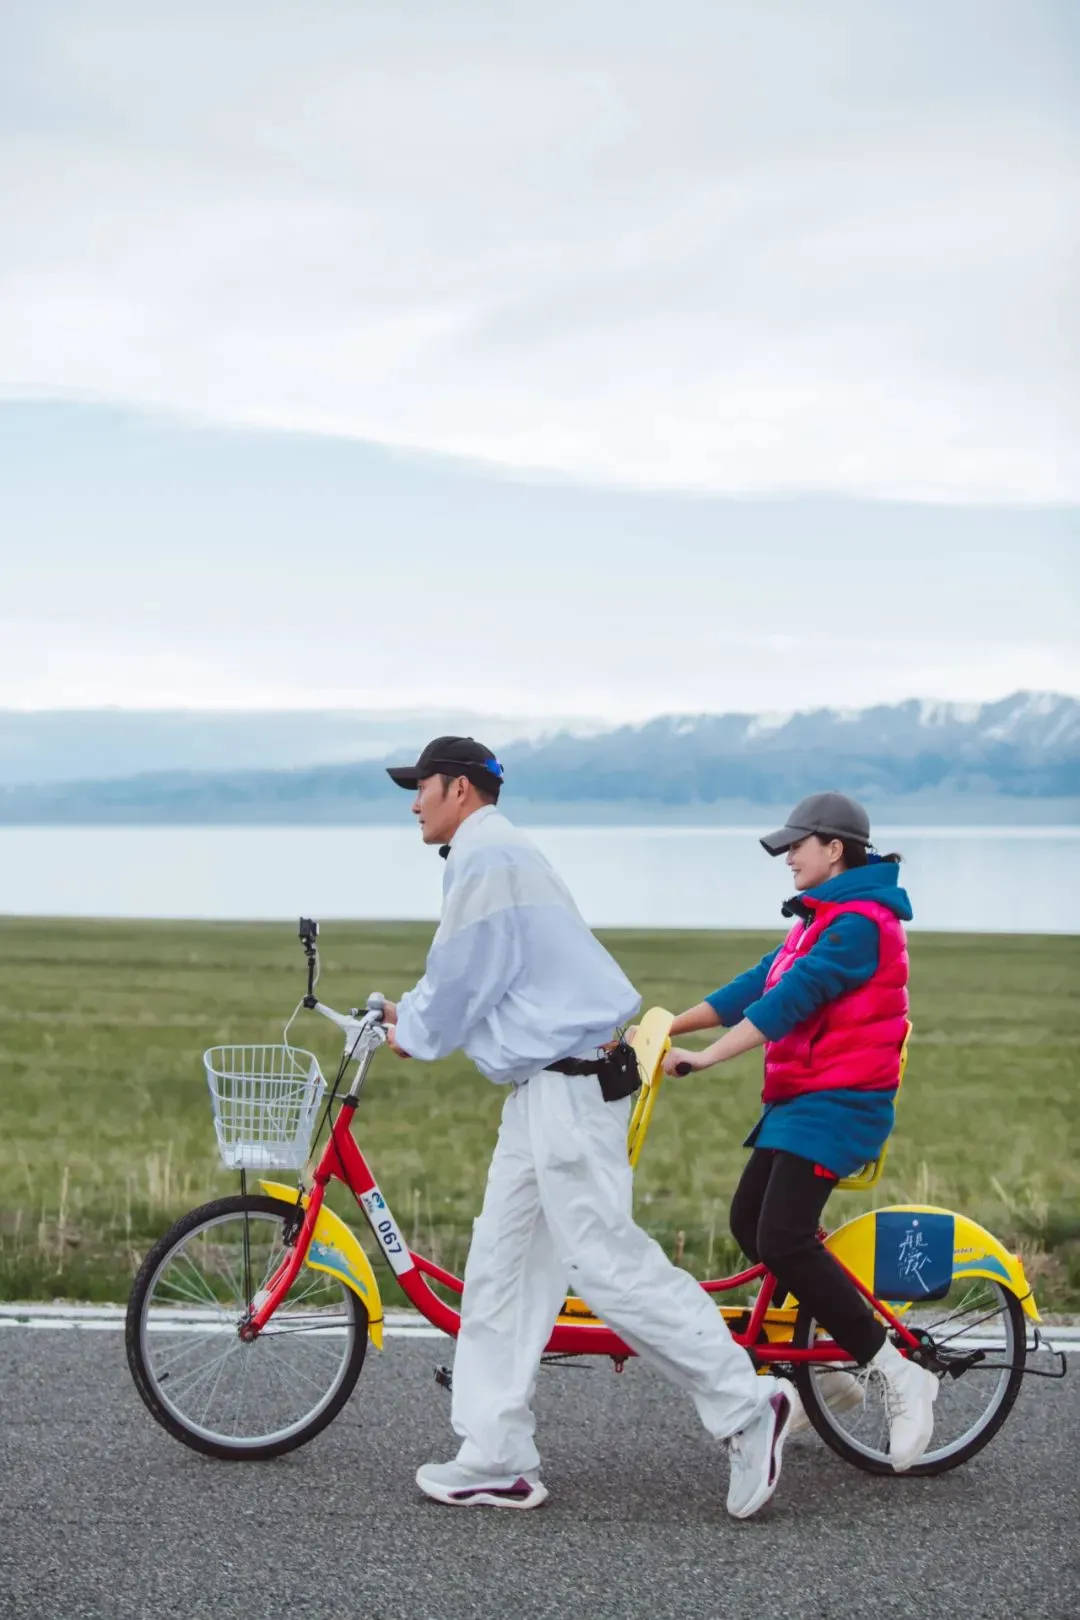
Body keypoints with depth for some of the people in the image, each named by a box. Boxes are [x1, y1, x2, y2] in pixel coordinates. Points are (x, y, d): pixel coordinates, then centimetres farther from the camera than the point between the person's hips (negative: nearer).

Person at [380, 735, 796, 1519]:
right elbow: (471, 977, 29)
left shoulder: (487, 859, -13)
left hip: (567, 1089, -11)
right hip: (546, 1089, 11)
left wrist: (411, 1034, 5)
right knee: (501, 1269, 10)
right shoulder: (499, 855, 20)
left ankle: (748, 1407, -3)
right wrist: (409, 1013, 22)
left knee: (607, 1263, -10)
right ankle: (497, 1461, 14)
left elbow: (460, 984, -12)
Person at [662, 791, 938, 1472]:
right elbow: (757, 985, 16)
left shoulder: (860, 921, -15)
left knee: (783, 1240, -18)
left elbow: (791, 999, -24)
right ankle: (833, 1371, 21)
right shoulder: (823, 918, 18)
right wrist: (666, 1026, 11)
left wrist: (707, 1057, -28)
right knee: (750, 1222, 11)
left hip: (838, 1101, -10)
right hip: (803, 1097, 10)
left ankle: (902, 1377, -10)